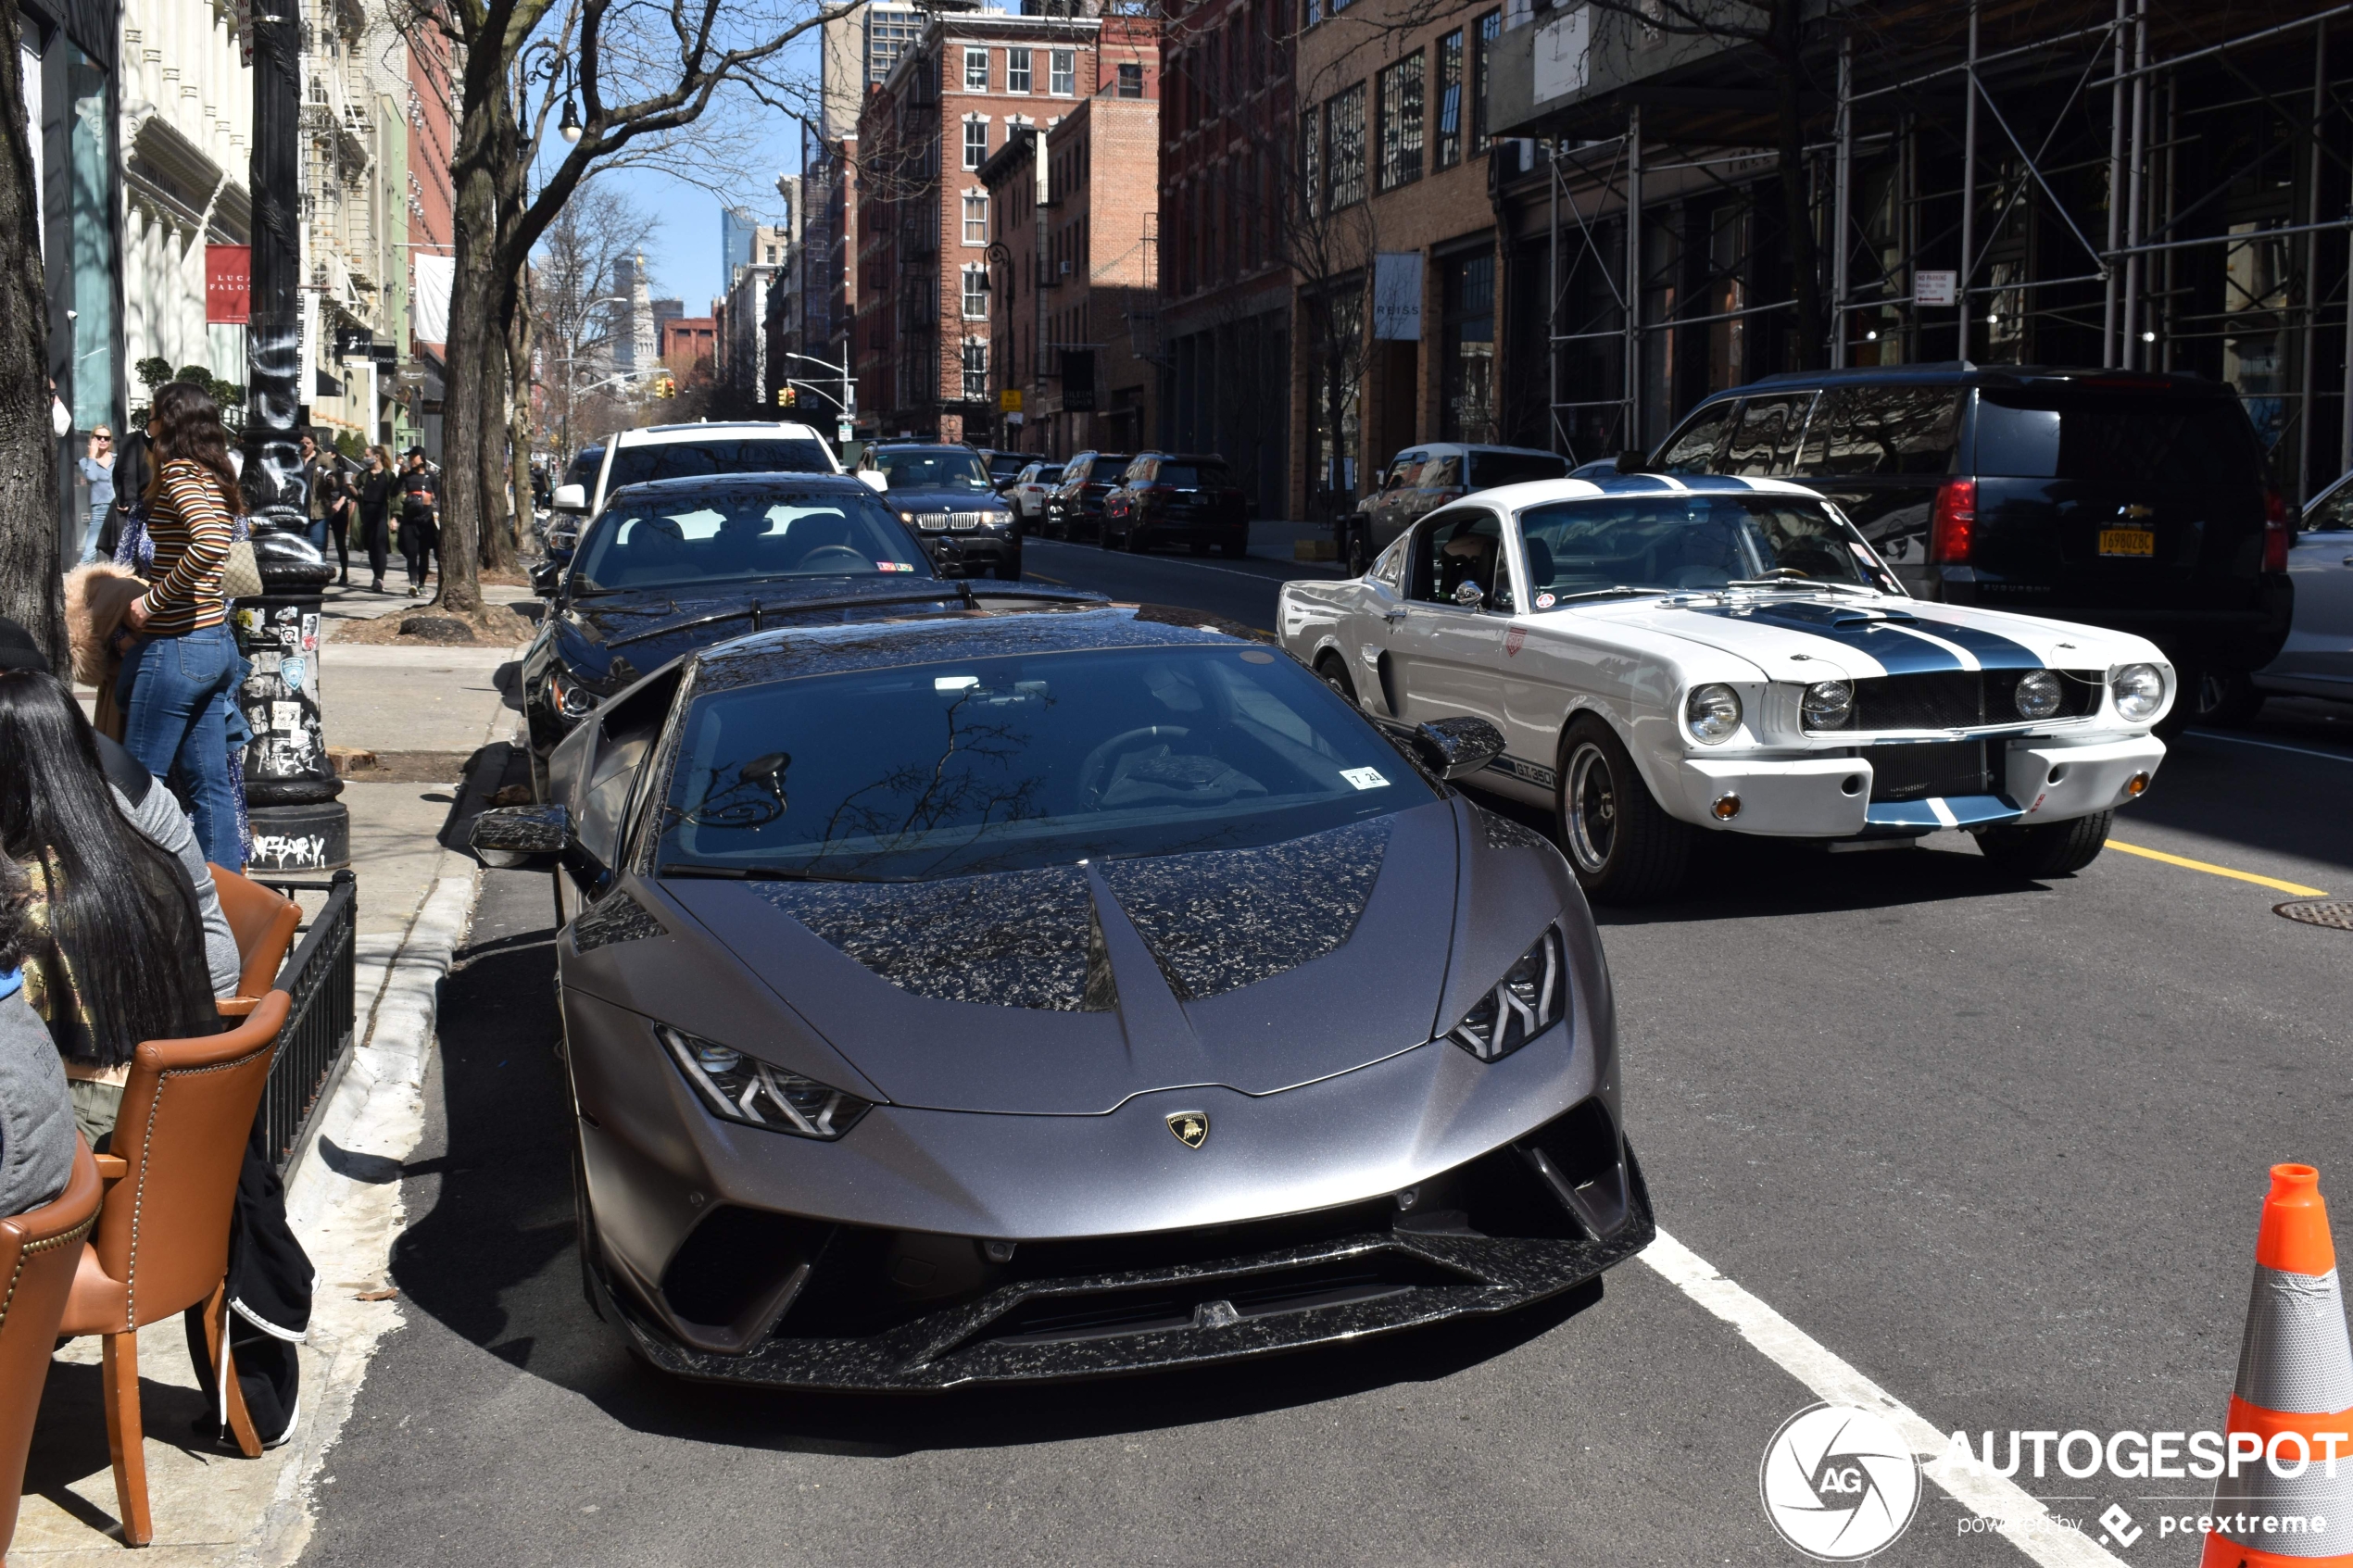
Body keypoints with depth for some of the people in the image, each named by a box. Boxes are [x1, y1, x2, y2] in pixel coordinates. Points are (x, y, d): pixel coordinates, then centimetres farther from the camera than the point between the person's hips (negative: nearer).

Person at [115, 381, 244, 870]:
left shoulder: (179, 472, -12)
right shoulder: (214, 480, 15)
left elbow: (209, 544, -30)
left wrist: (150, 601, -20)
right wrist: (139, 630, 12)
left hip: (178, 648, -9)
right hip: (215, 643, 9)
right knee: (209, 783, 11)